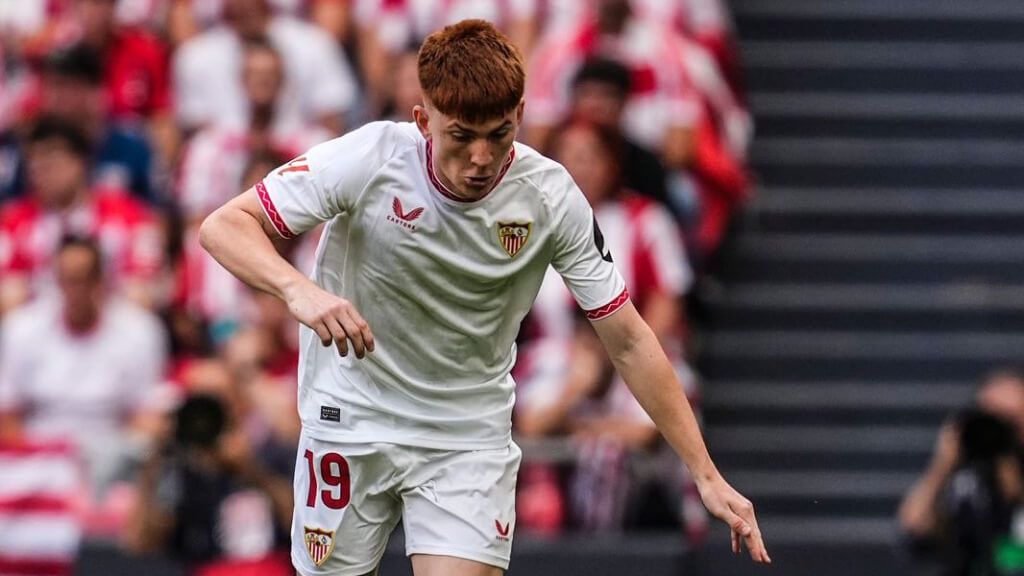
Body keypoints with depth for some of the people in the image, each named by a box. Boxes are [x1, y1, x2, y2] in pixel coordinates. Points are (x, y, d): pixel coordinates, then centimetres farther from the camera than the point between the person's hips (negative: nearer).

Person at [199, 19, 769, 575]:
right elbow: (224, 226, -19)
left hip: (471, 438, 0)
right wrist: (299, 289, -41)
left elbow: (629, 343, -8)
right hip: (351, 421, 0)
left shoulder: (552, 197, -15)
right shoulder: (370, 159, -20)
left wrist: (706, 474, -11)